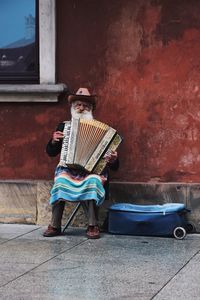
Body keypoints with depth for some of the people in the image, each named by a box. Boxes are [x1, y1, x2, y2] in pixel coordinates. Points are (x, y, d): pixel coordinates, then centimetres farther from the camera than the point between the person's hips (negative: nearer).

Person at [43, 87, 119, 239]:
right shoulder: (64, 126, 14)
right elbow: (51, 152, 17)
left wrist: (113, 159, -19)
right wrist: (54, 141, -3)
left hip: (93, 169, -1)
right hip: (68, 169, 2)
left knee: (92, 181, -36)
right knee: (61, 180, -32)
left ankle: (93, 226, -30)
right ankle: (55, 226, -28)